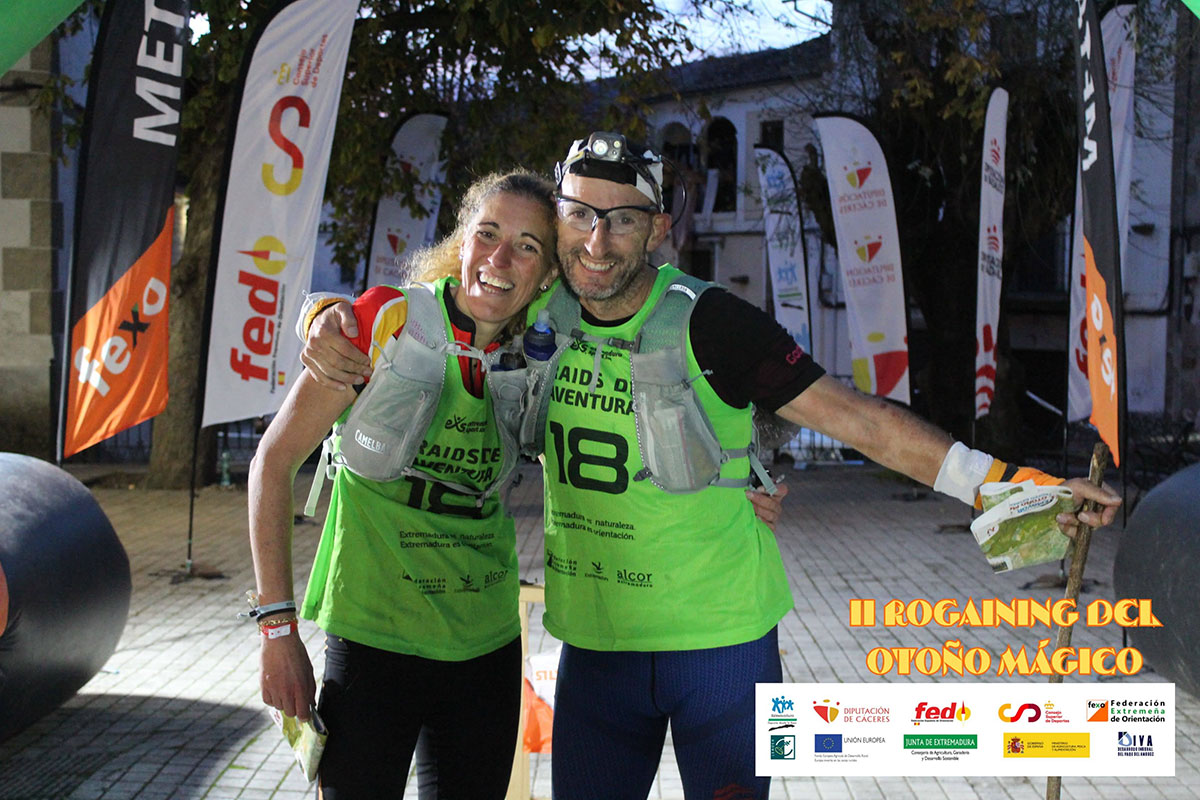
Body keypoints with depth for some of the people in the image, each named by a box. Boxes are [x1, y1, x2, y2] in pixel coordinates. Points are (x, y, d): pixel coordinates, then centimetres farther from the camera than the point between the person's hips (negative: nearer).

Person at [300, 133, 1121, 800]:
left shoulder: (707, 323, -16)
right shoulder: (539, 316, -3)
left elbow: (857, 417, -16)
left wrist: (1006, 482, -23)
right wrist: (334, 332, -7)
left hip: (722, 636, -3)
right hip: (596, 640, 4)